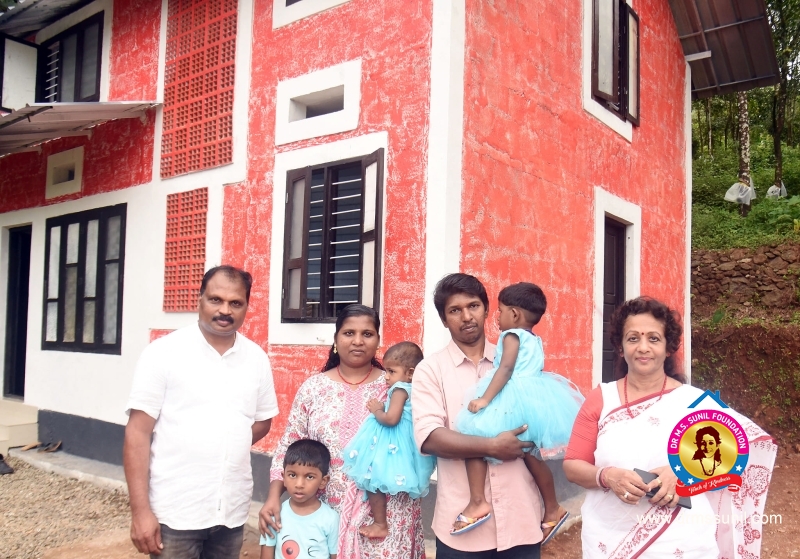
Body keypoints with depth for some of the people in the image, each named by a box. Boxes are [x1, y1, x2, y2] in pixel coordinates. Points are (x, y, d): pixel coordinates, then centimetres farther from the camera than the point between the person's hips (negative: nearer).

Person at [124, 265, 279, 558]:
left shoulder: (257, 358, 3)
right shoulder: (164, 352, -7)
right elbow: (138, 432, -8)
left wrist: (230, 445, -3)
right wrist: (140, 510, -12)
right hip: (175, 512, -3)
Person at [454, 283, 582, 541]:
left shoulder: (511, 335, -4)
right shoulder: (535, 341, 20)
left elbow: (506, 369, -17)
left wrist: (485, 398, -22)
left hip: (513, 399, -9)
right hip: (536, 398, 9)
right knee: (531, 454, 18)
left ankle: (478, 501, -16)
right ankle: (552, 508, 27)